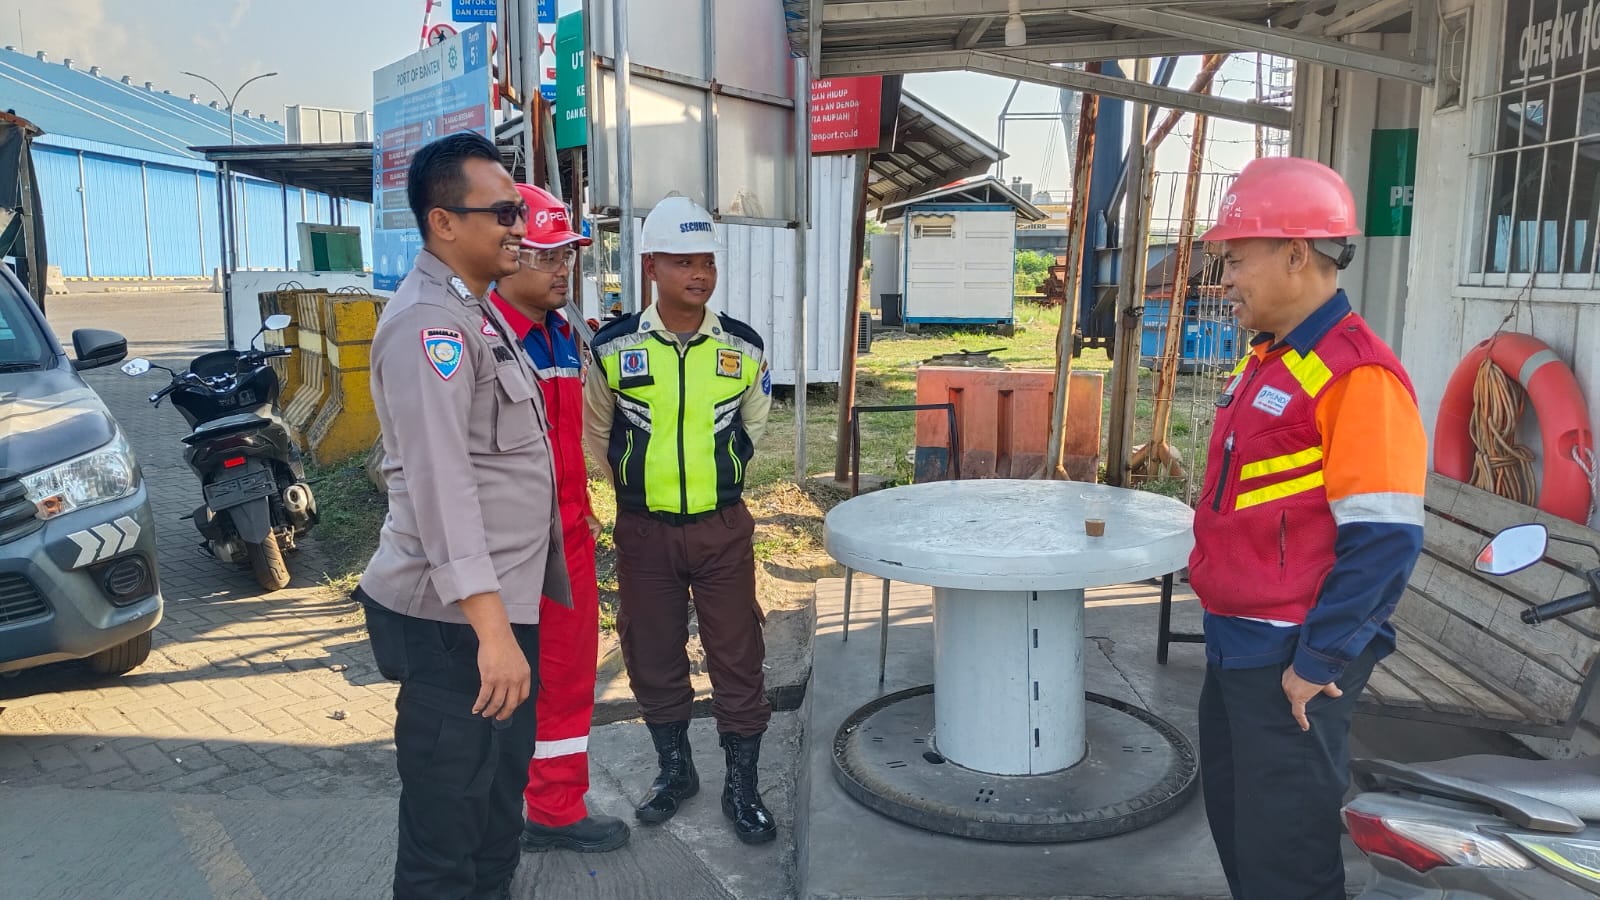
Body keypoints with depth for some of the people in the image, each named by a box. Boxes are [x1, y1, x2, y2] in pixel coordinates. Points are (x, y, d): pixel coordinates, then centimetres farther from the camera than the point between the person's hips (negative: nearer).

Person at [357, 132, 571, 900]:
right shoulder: (429, 321, -18)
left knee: (499, 799, 22)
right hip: (457, 619, -10)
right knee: (448, 822, 3)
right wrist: (489, 626, -31)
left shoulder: (474, 311, 15)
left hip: (501, 602, 10)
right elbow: (439, 482, -26)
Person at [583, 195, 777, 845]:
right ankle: (675, 769, 33)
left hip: (723, 529, 0)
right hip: (644, 531, 0)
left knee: (737, 657, 4)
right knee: (652, 657, 12)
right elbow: (597, 430, 10)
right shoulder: (614, 347, -7)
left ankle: (742, 786, 21)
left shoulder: (742, 347, -4)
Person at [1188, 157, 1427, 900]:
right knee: (1234, 818, 22)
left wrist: (1318, 663, -20)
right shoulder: (1270, 362, 12)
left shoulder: (1356, 373, -18)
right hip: (1236, 646, 9)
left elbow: (1382, 539, -22)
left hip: (1291, 663, -9)